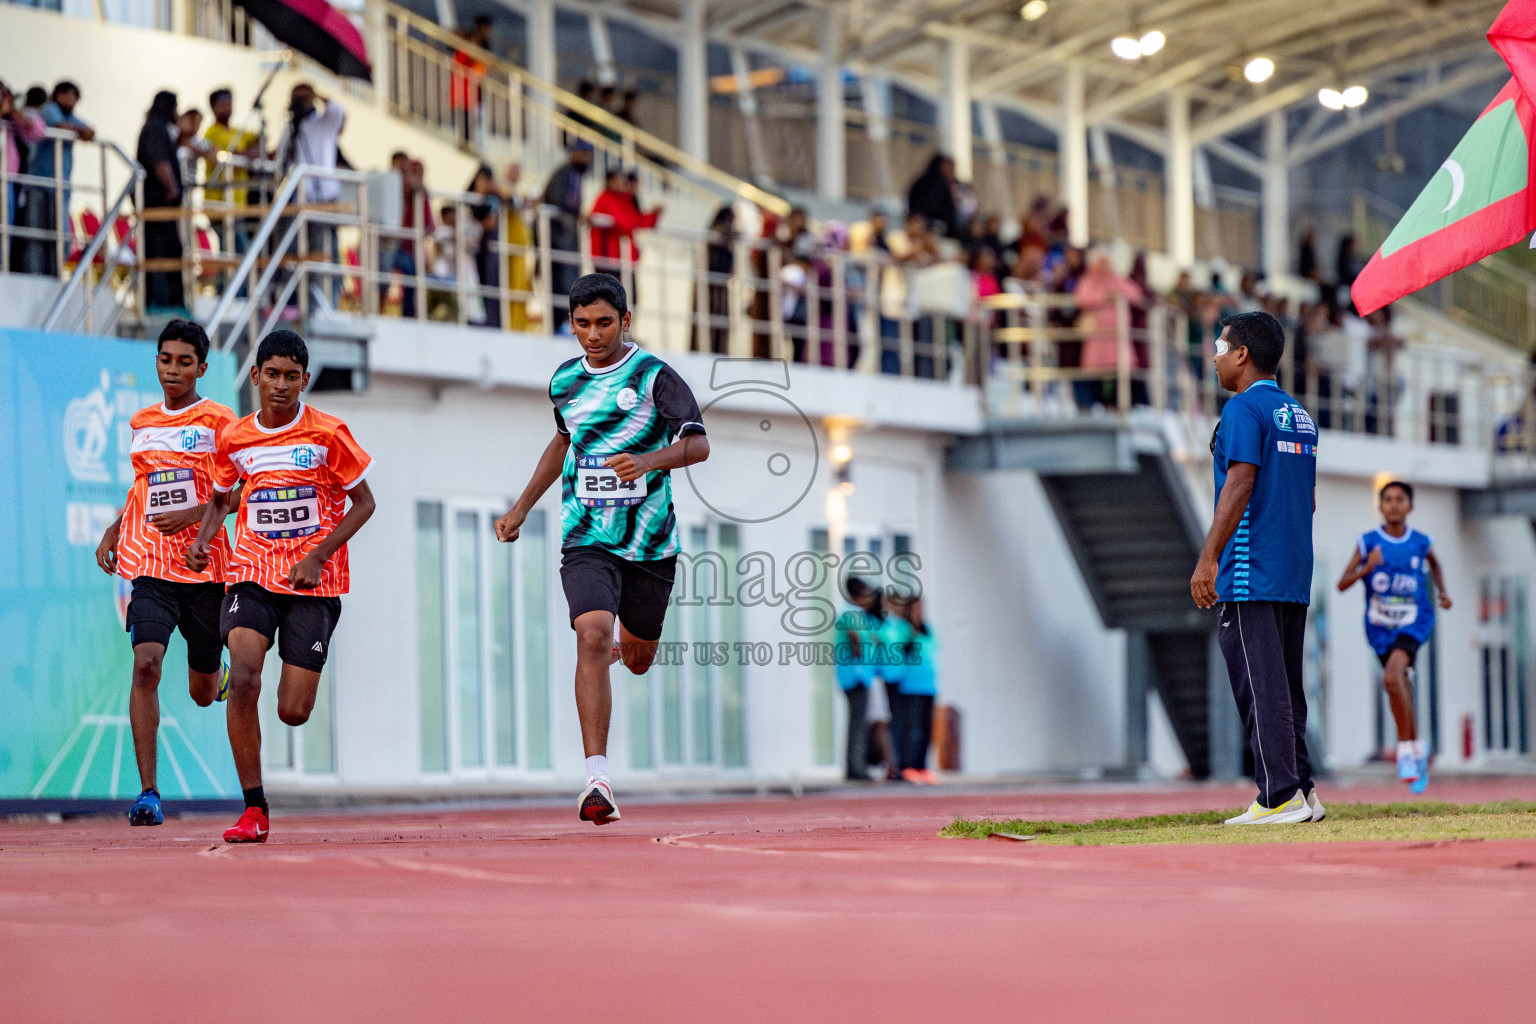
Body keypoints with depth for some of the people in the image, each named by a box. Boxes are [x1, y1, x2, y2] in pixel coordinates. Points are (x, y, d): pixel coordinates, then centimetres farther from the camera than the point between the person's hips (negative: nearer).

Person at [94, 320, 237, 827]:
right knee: (145, 664, -19)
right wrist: (113, 532, 16)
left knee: (203, 693, 9)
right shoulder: (141, 423, 12)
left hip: (206, 564, -2)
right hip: (149, 563, 2)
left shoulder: (220, 422, -2)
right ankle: (148, 792, -18)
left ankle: (219, 673, 50)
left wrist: (195, 516, -18)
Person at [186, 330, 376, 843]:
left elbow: (364, 502, 1)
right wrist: (202, 540, 1)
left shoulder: (328, 434, -5)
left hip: (313, 583, -2)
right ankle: (254, 810, -16)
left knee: (293, 713, -5)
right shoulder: (233, 439, 5)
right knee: (243, 679, -23)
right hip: (252, 575, 2)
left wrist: (318, 556, -11)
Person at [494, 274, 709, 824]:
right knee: (592, 636, -22)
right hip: (587, 540, 1)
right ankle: (597, 779, -26)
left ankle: (619, 651, 55)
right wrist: (522, 508, 27)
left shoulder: (654, 375, -6)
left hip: (650, 541, -1)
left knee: (636, 658, 13)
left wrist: (647, 461, -33)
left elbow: (698, 444, -14)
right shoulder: (566, 381, 8)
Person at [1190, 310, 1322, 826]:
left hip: (1250, 573, -9)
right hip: (1295, 573, 9)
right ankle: (1302, 791, 11)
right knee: (1286, 686, 12)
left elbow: (1241, 484, -18)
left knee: (1261, 686, -9)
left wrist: (1207, 559, -20)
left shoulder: (1244, 408, -9)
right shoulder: (1301, 416, 18)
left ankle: (1280, 797, -13)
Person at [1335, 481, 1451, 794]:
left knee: (1393, 676, -28)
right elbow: (1342, 585, -9)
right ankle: (1418, 748, 36)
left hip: (1414, 624, -2)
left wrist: (1442, 592, 8)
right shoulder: (1368, 543, -6)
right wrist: (1366, 569, -25)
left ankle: (1406, 750, -19)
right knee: (1401, 697, 12)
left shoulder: (1421, 542, -3)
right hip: (1381, 628, 2)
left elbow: (1433, 563, 22)